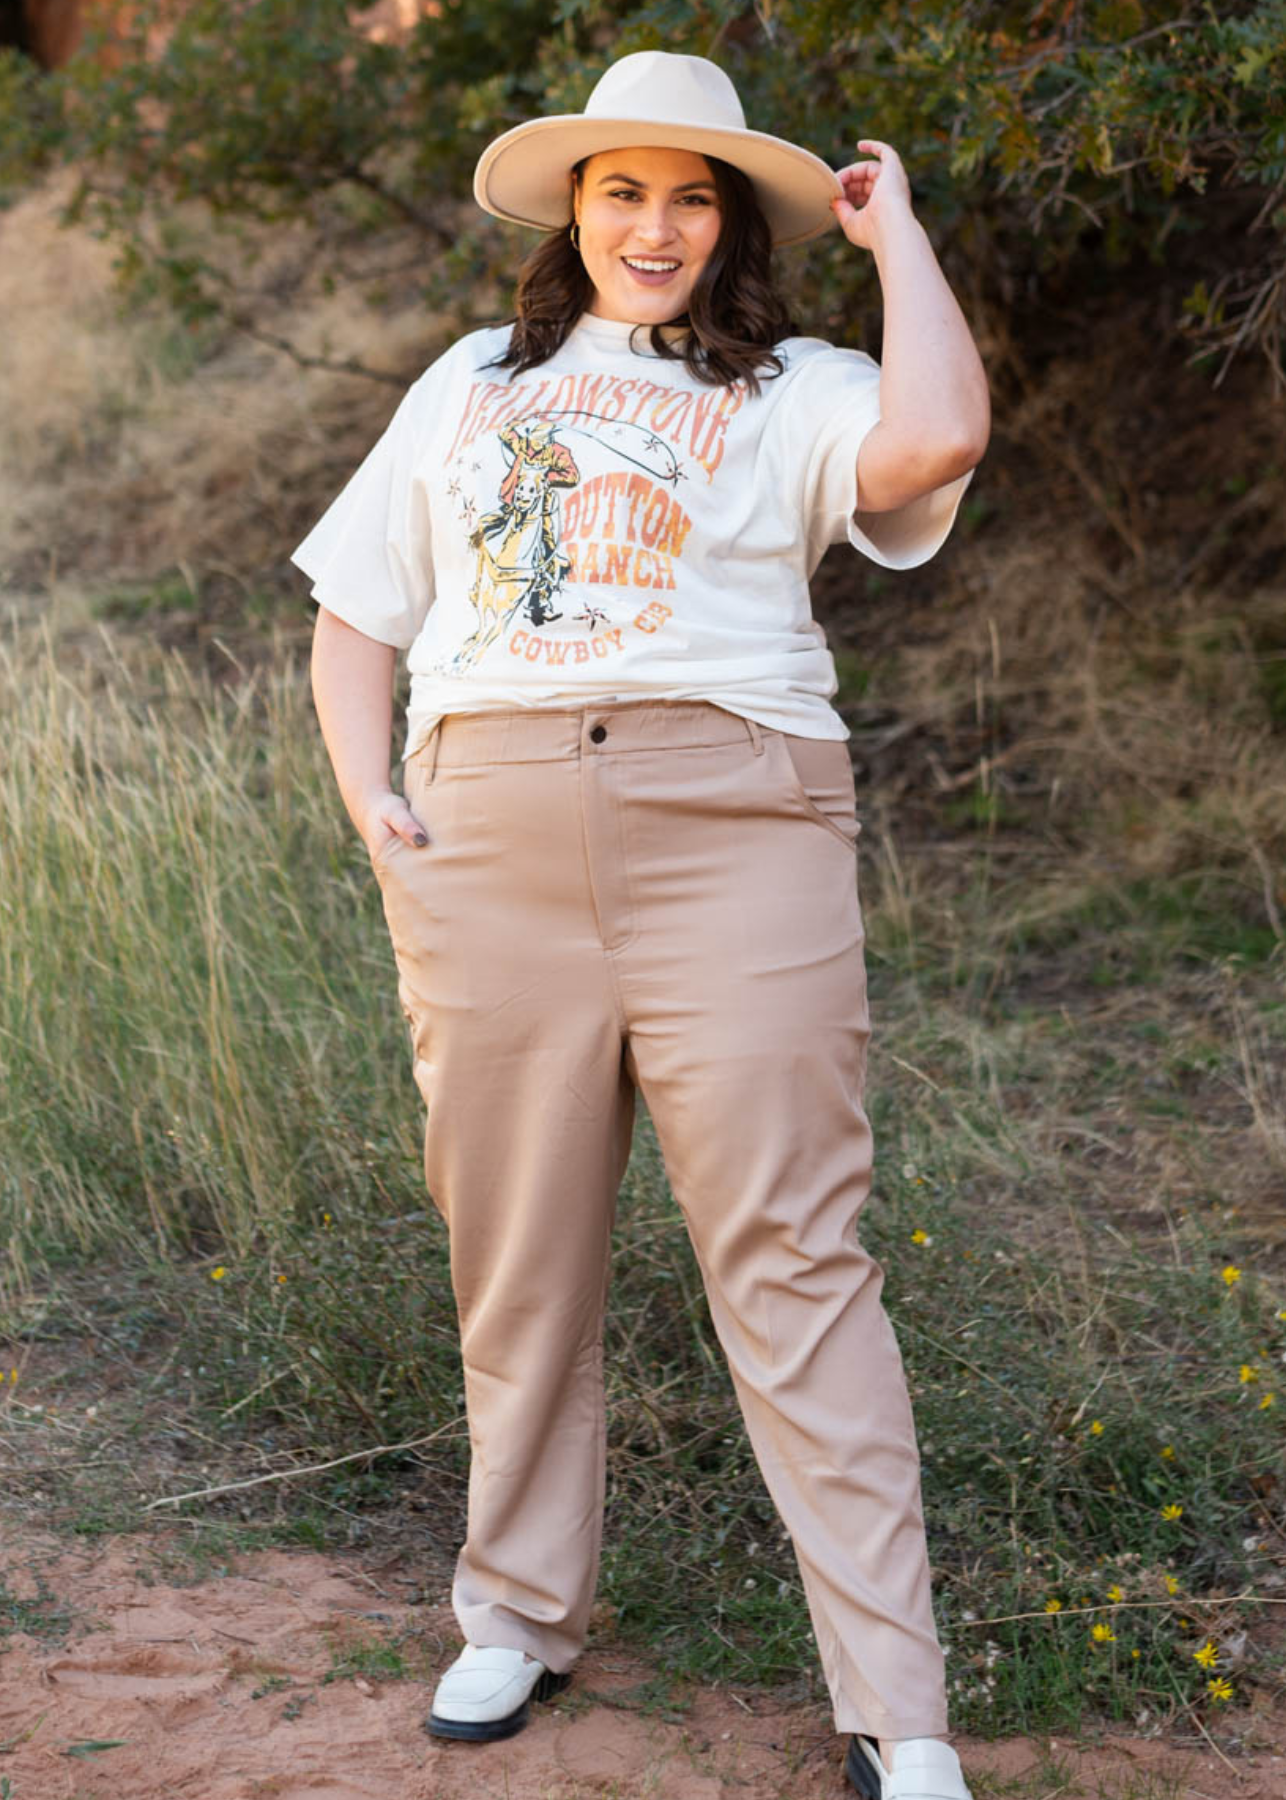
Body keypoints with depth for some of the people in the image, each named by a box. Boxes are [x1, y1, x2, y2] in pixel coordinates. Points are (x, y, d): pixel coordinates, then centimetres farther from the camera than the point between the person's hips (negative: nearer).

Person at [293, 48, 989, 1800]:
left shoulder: (788, 394, 9)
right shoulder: (471, 384, 22)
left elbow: (937, 438, -15)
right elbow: (352, 615, 23)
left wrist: (895, 226, 1)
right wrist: (368, 797, 6)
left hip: (730, 837, -3)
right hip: (489, 847, 4)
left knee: (795, 1263, -6)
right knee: (517, 1257, 10)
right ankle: (519, 1616, 28)